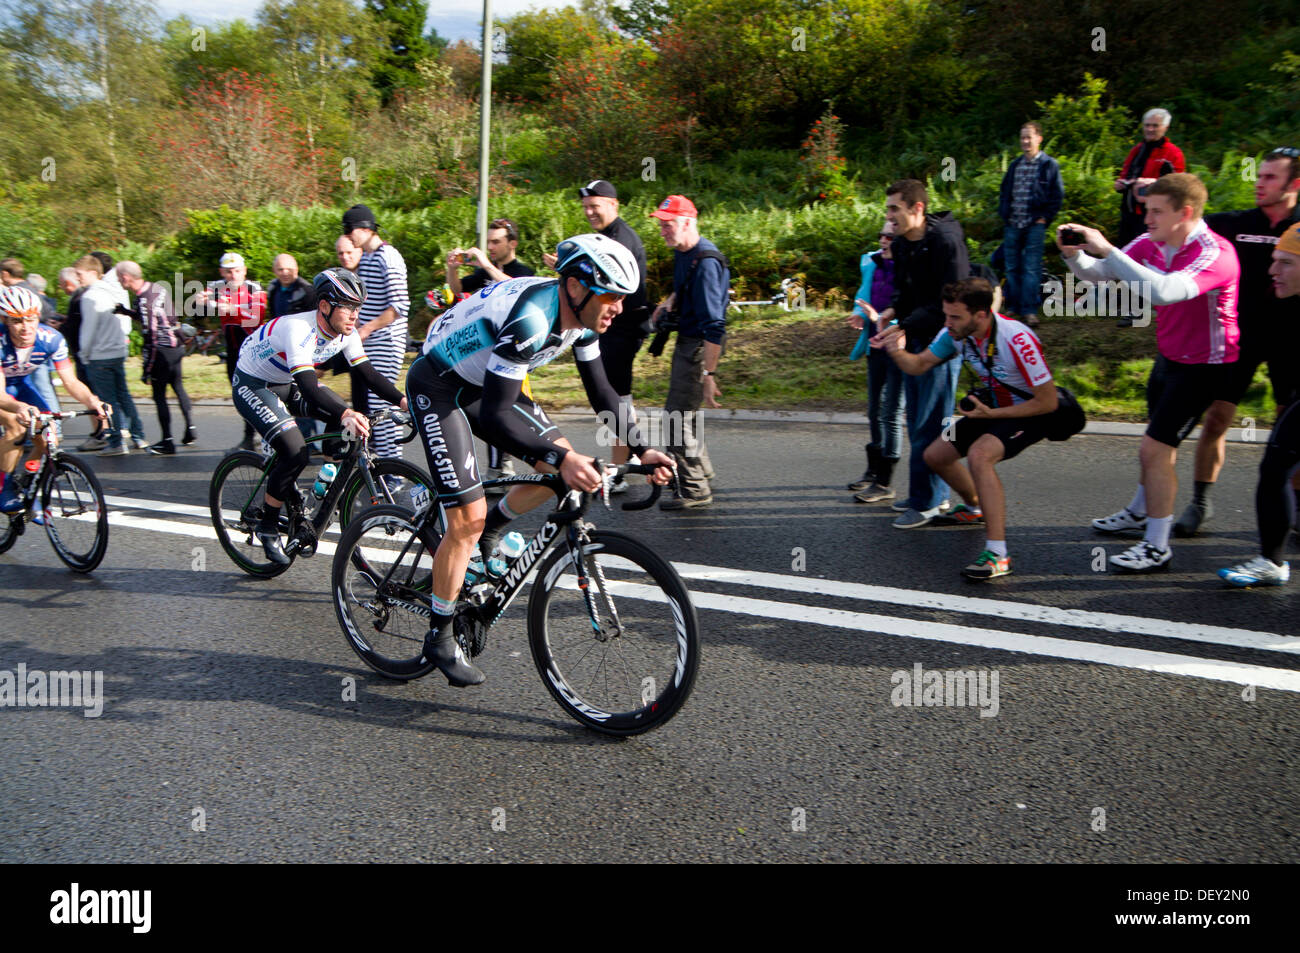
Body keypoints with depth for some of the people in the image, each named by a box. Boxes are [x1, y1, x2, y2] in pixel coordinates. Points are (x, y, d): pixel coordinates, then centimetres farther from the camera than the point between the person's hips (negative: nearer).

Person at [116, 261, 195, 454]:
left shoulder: (144, 301, -21)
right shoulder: (159, 287, 5)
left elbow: (151, 338, -21)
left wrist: (146, 369, -15)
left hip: (162, 350, -9)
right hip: (177, 346, 9)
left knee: (159, 395, 0)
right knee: (178, 387, 20)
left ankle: (167, 442, 2)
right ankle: (190, 430, 25)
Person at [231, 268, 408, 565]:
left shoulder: (345, 333, -12)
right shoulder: (299, 329, -35)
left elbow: (369, 374, -12)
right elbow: (308, 386, -46)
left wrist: (403, 400, -27)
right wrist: (345, 415, -62)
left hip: (286, 382, 7)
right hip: (252, 385, -7)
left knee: (348, 418, -13)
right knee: (295, 453, -23)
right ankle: (268, 528, -4)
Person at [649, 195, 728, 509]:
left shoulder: (706, 262, -24)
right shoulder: (683, 253, 6)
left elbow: (714, 325, -28)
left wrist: (709, 373, -31)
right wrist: (669, 302, 8)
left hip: (699, 346, -10)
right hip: (686, 341, 10)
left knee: (678, 416, -8)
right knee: (683, 413, 20)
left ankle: (695, 490, 3)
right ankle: (701, 474, 36)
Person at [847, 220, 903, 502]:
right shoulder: (872, 263, 7)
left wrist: (881, 319, -30)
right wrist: (859, 314, -2)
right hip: (875, 345, 8)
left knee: (891, 414, -4)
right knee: (875, 411, 18)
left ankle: (884, 484, 3)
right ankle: (873, 472, 33)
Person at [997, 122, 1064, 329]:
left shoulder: (1049, 165, 1)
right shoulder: (1015, 165, 15)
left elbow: (1058, 194, -1)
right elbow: (1004, 191, 22)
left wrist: (1045, 217, -7)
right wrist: (1003, 213, 10)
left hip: (1034, 225, -5)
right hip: (1012, 225, 5)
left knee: (1031, 268, -8)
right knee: (1012, 268, 8)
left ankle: (1029, 310, -8)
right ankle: (1013, 307, 16)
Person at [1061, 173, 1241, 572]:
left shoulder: (1216, 254, -27)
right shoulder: (1150, 244, -6)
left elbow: (1163, 291, -44)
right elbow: (1098, 272, 1)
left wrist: (1107, 249, -44)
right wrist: (1075, 254, -21)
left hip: (1204, 366, -8)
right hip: (1169, 358, 8)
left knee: (1155, 448, -11)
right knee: (1156, 444, 23)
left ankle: (1157, 546, 0)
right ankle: (1141, 512, 45)